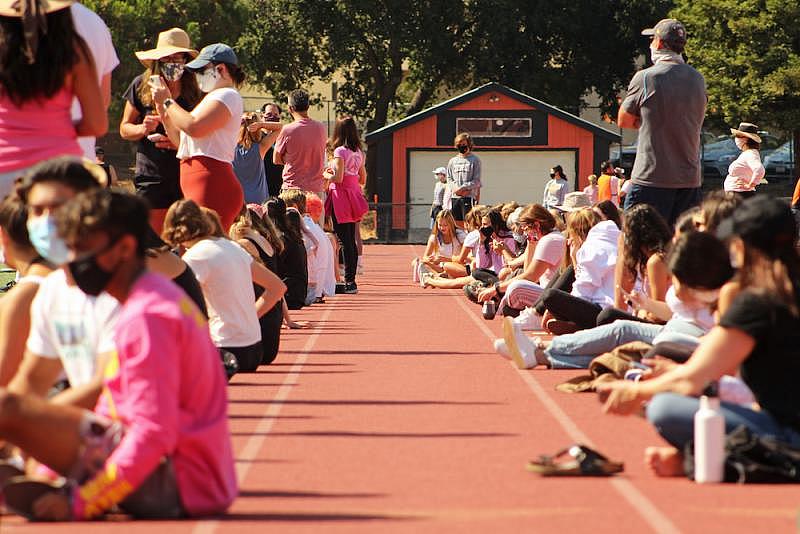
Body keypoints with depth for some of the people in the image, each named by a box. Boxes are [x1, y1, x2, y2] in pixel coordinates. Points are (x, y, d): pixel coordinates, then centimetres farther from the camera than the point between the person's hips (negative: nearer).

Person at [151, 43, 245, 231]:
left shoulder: (227, 95, -3)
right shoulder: (213, 98, 30)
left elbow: (194, 127, -18)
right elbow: (182, 142, 28)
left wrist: (167, 101, -5)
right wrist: (162, 109, 20)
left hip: (211, 185, -10)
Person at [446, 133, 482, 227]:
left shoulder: (475, 160, 3)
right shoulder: (453, 161, 15)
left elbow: (476, 181, -2)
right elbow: (449, 179, 14)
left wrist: (463, 188, -13)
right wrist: (455, 188, -7)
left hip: (469, 196, -4)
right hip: (454, 197, 4)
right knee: (457, 223, 2)